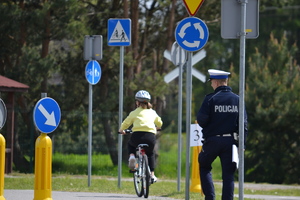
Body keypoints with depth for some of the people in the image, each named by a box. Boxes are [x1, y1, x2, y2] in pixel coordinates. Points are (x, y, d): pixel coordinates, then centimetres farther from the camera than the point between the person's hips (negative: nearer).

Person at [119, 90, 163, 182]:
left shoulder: (134, 113, 13)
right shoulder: (152, 112, 20)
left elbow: (126, 123, 17)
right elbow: (159, 123, 31)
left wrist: (121, 130, 39)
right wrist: (157, 128, 54)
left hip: (137, 135, -2)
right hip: (150, 136, 2)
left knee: (130, 144, 35)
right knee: (150, 153, 31)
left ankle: (132, 156, 4)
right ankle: (152, 174, 20)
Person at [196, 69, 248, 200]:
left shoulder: (210, 99, -8)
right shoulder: (237, 99, 4)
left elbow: (201, 120, -12)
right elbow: (243, 124, 3)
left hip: (212, 140, -2)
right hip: (230, 141, 3)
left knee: (204, 167, 18)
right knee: (228, 174, 5)